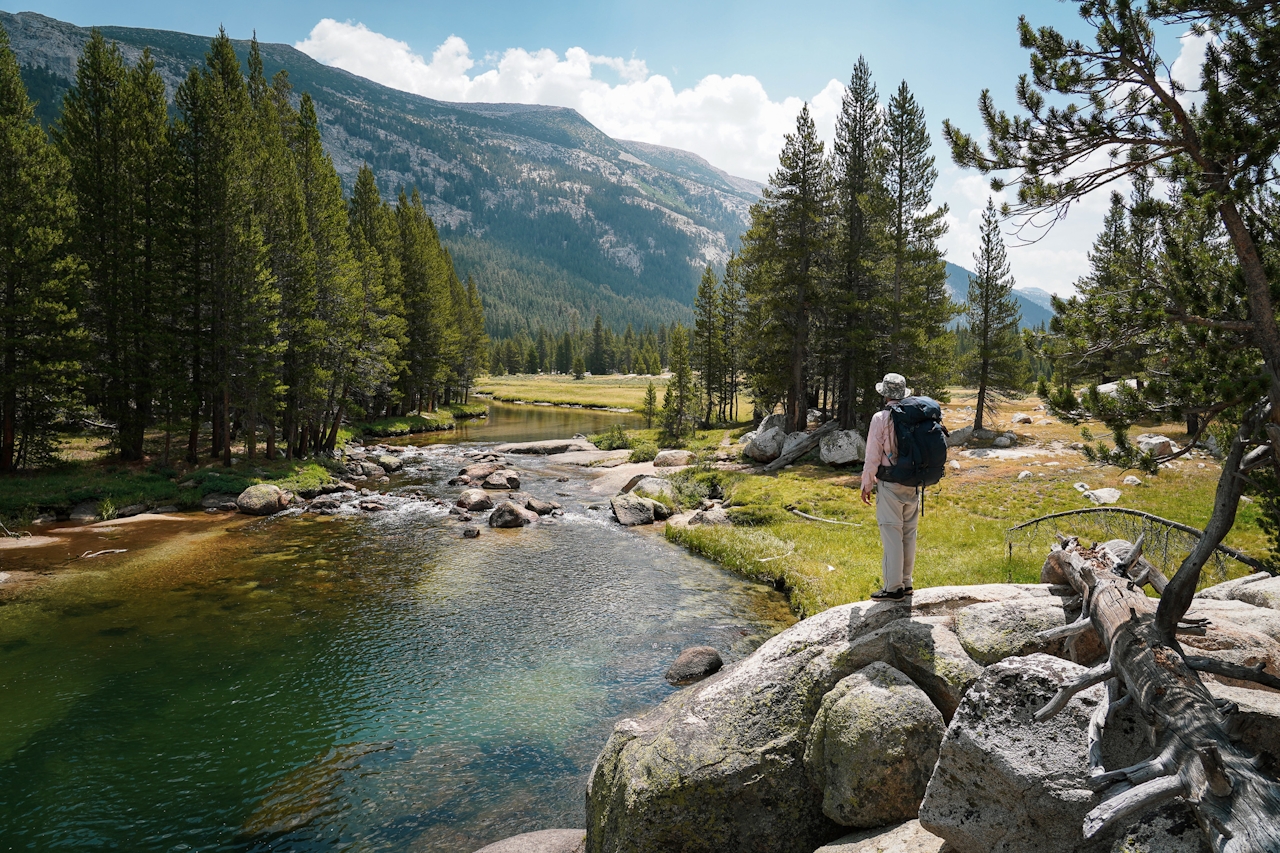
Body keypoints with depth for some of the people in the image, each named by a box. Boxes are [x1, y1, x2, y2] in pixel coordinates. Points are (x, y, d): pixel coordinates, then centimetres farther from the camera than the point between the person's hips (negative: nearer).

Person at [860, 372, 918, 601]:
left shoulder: (881, 418, -11)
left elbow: (873, 455, -9)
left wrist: (866, 484, 0)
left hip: (889, 486, -6)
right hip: (913, 484, 6)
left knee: (892, 535, -3)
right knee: (909, 534, 13)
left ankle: (894, 588, 0)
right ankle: (906, 582, 22)